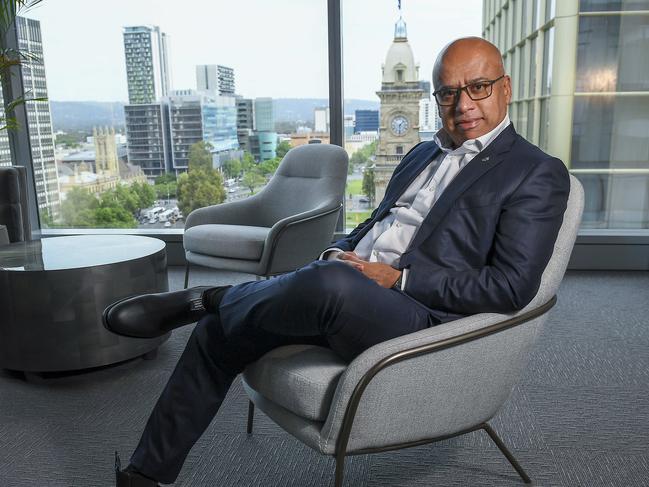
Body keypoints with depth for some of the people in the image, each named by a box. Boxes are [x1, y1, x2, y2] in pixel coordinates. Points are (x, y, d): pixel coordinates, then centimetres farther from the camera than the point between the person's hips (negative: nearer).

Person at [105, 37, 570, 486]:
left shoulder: (538, 173, -2)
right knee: (217, 332, 2)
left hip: (420, 316, -7)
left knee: (331, 283, -38)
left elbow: (511, 287, -12)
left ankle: (209, 298, -6)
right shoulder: (424, 152, 21)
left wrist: (399, 278, -14)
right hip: (344, 296, 8)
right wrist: (337, 253, 3)